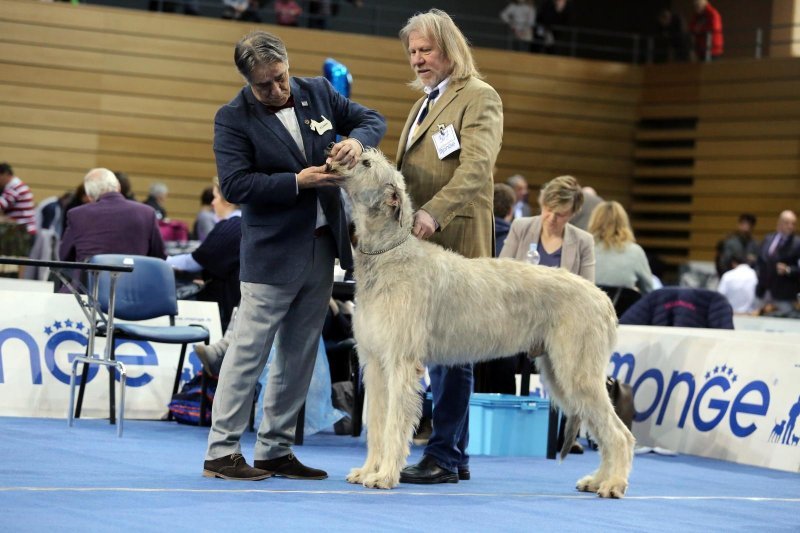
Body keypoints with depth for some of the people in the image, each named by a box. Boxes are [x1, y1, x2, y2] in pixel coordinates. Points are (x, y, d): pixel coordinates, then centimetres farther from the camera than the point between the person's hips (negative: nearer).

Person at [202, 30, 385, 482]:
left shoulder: (318, 93, 7)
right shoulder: (233, 118, -8)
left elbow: (373, 120, 13)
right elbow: (234, 184, -15)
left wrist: (356, 140, -10)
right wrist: (297, 182, -20)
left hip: (323, 247, 6)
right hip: (273, 253, -6)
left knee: (299, 356, 9)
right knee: (249, 351, -6)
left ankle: (276, 450, 16)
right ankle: (222, 452, -3)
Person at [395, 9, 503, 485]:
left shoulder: (479, 97, -3)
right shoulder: (426, 102, 24)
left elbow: (476, 166, -17)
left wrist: (434, 213, -29)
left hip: (453, 243, -8)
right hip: (419, 246, 8)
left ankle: (445, 457, -5)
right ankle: (456, 457, 10)